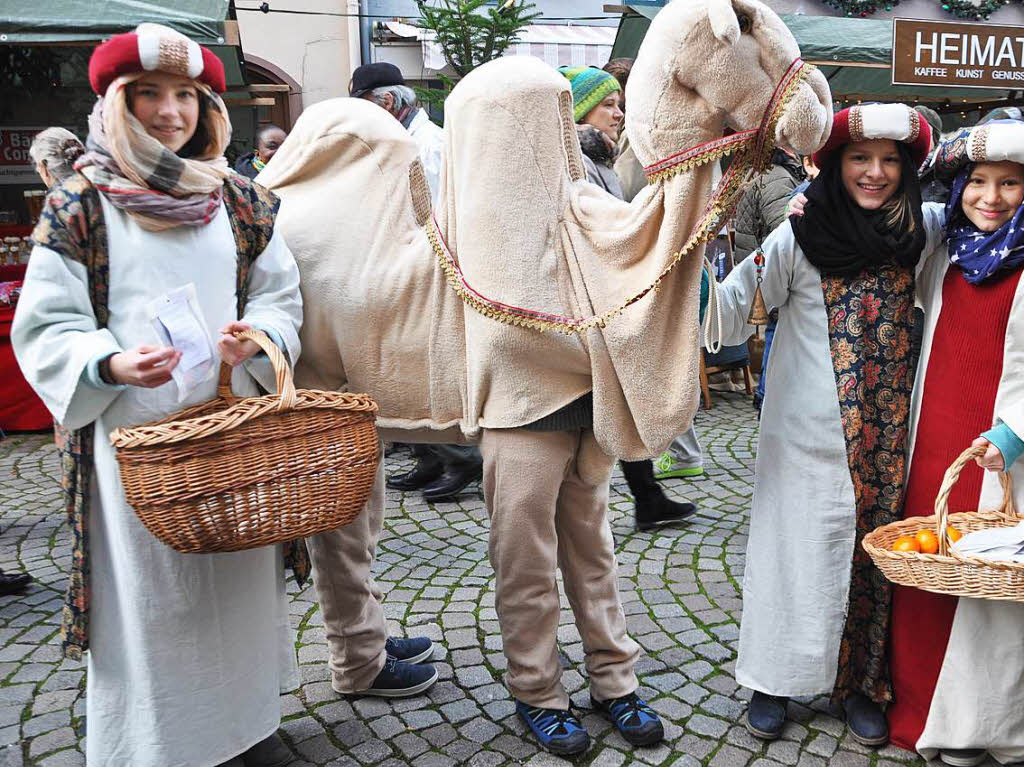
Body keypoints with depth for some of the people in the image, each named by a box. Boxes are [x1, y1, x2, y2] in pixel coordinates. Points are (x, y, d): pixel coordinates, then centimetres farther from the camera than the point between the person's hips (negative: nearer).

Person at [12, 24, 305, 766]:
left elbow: (280, 297, 9)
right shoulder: (78, 206, -1)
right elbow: (45, 329, -2)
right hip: (133, 433, -3)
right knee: (147, 594, 5)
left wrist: (254, 338, -13)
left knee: (240, 580, 12)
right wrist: (112, 364, -21)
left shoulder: (242, 201, 7)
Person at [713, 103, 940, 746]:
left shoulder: (922, 229, 3)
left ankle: (859, 681, 31)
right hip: (810, 436, -3)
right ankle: (775, 680, 25)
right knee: (801, 549, 6)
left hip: (888, 436, 4)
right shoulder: (800, 235, -9)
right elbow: (731, 317, -12)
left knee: (872, 550, 13)